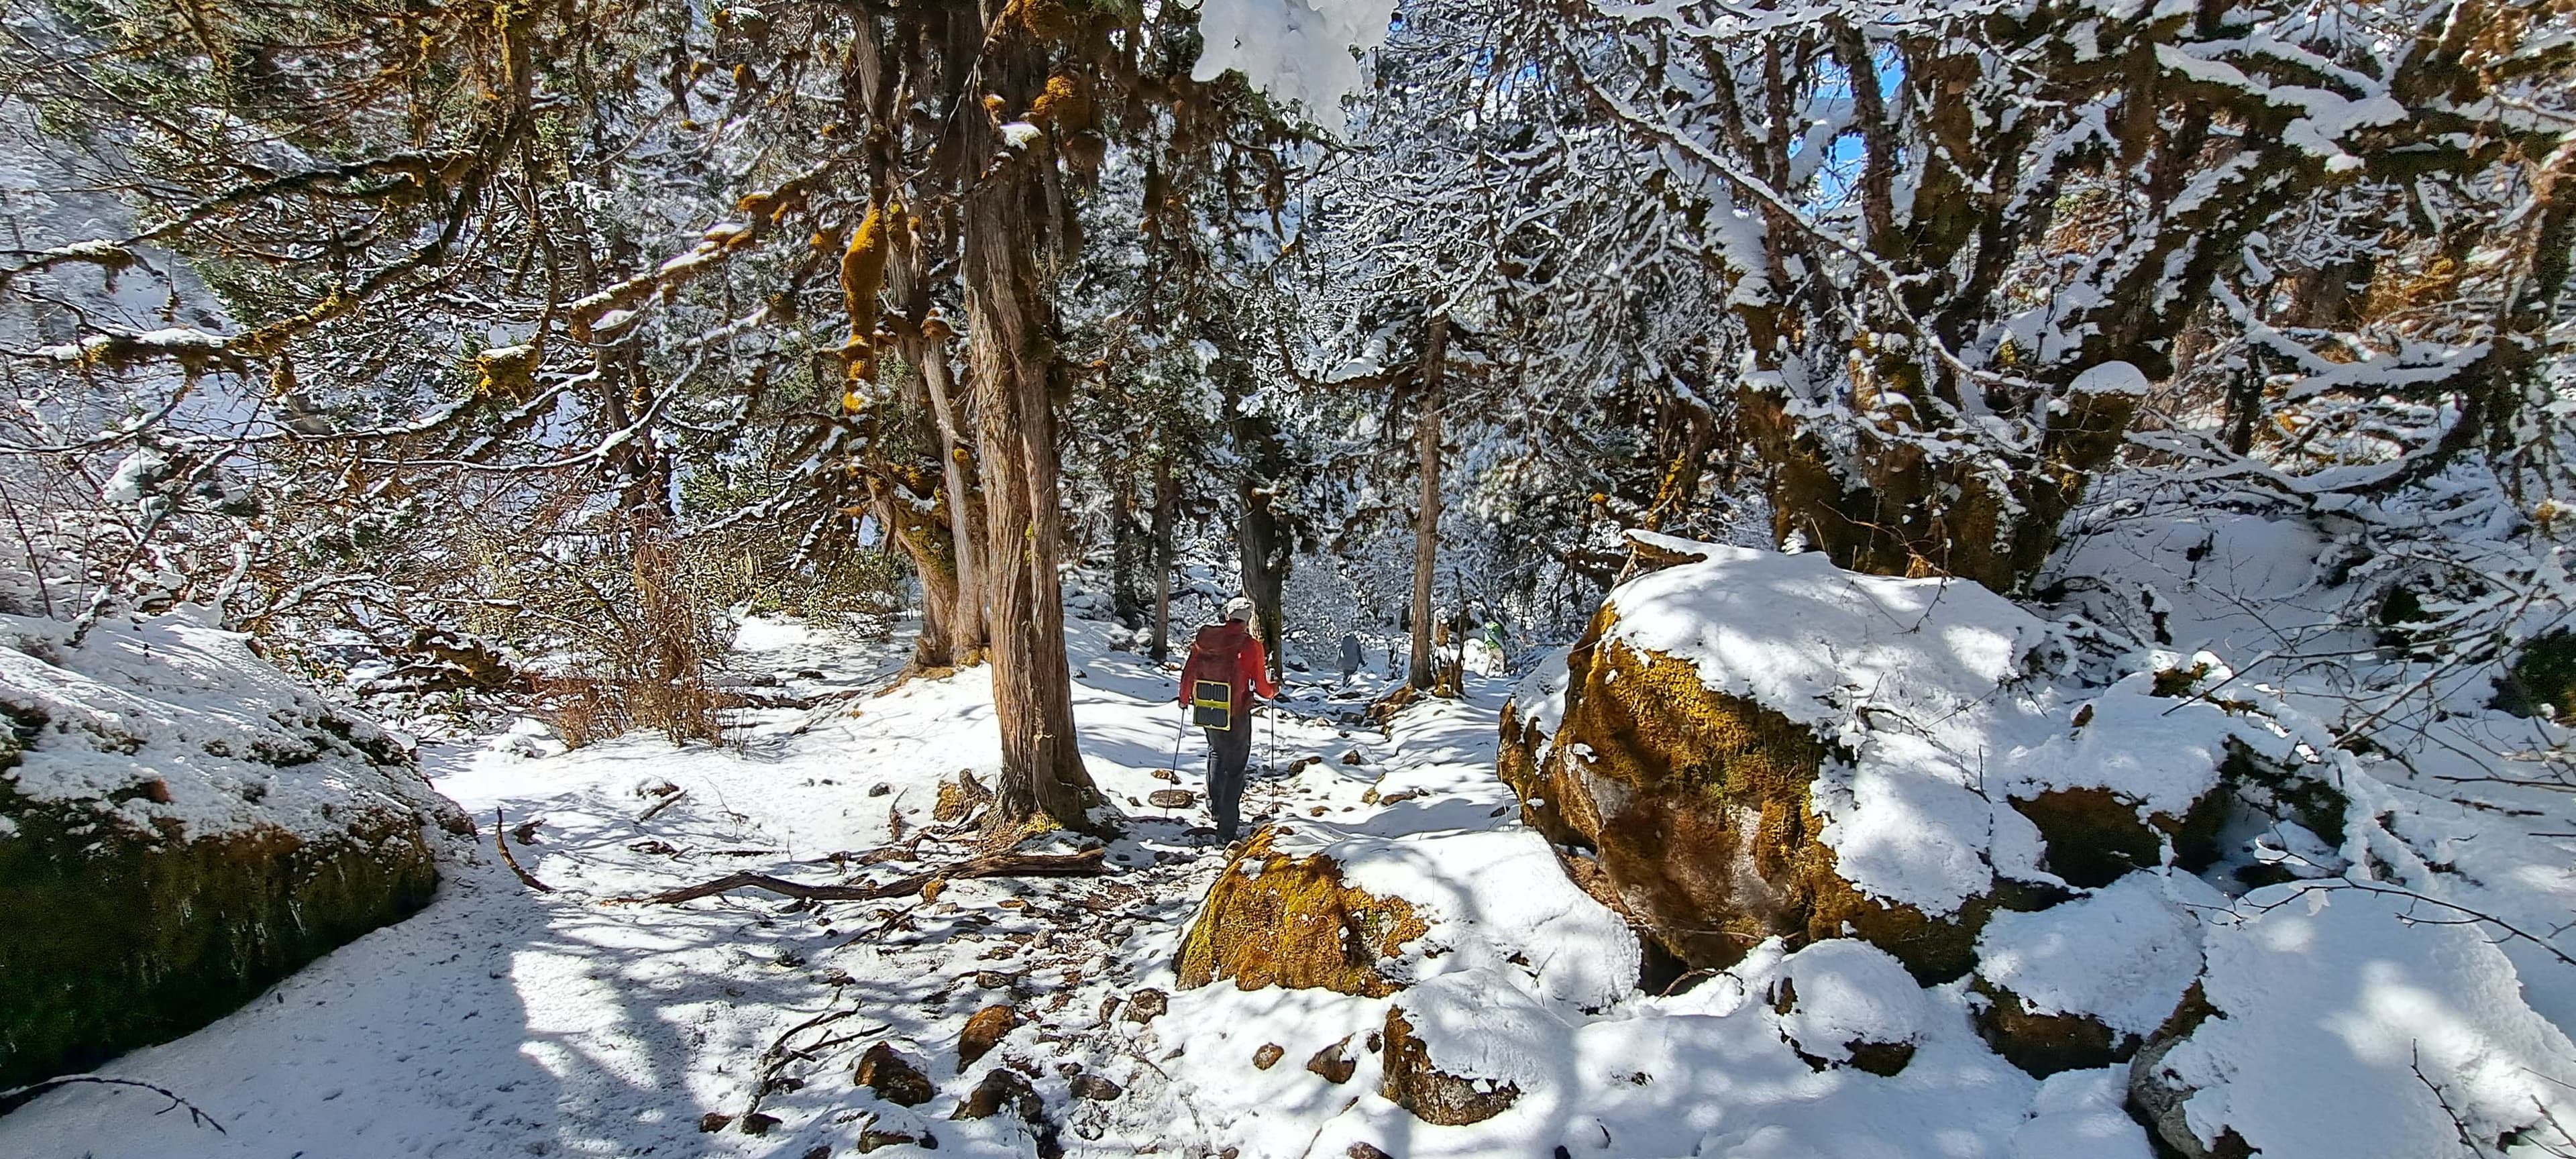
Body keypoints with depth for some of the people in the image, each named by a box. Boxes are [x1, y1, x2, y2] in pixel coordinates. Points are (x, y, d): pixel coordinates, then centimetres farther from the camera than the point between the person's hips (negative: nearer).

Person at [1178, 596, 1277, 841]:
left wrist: (1184, 698, 21)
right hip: (1236, 715, -3)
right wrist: (1274, 690, 16)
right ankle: (1227, 829, 12)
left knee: (1216, 752, 32)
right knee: (1234, 768, 9)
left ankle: (1215, 802, 28)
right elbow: (1262, 687, -7)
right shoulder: (1251, 645, -13)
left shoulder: (1204, 637, -4)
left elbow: (1189, 671, 3)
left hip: (1205, 711, 3)